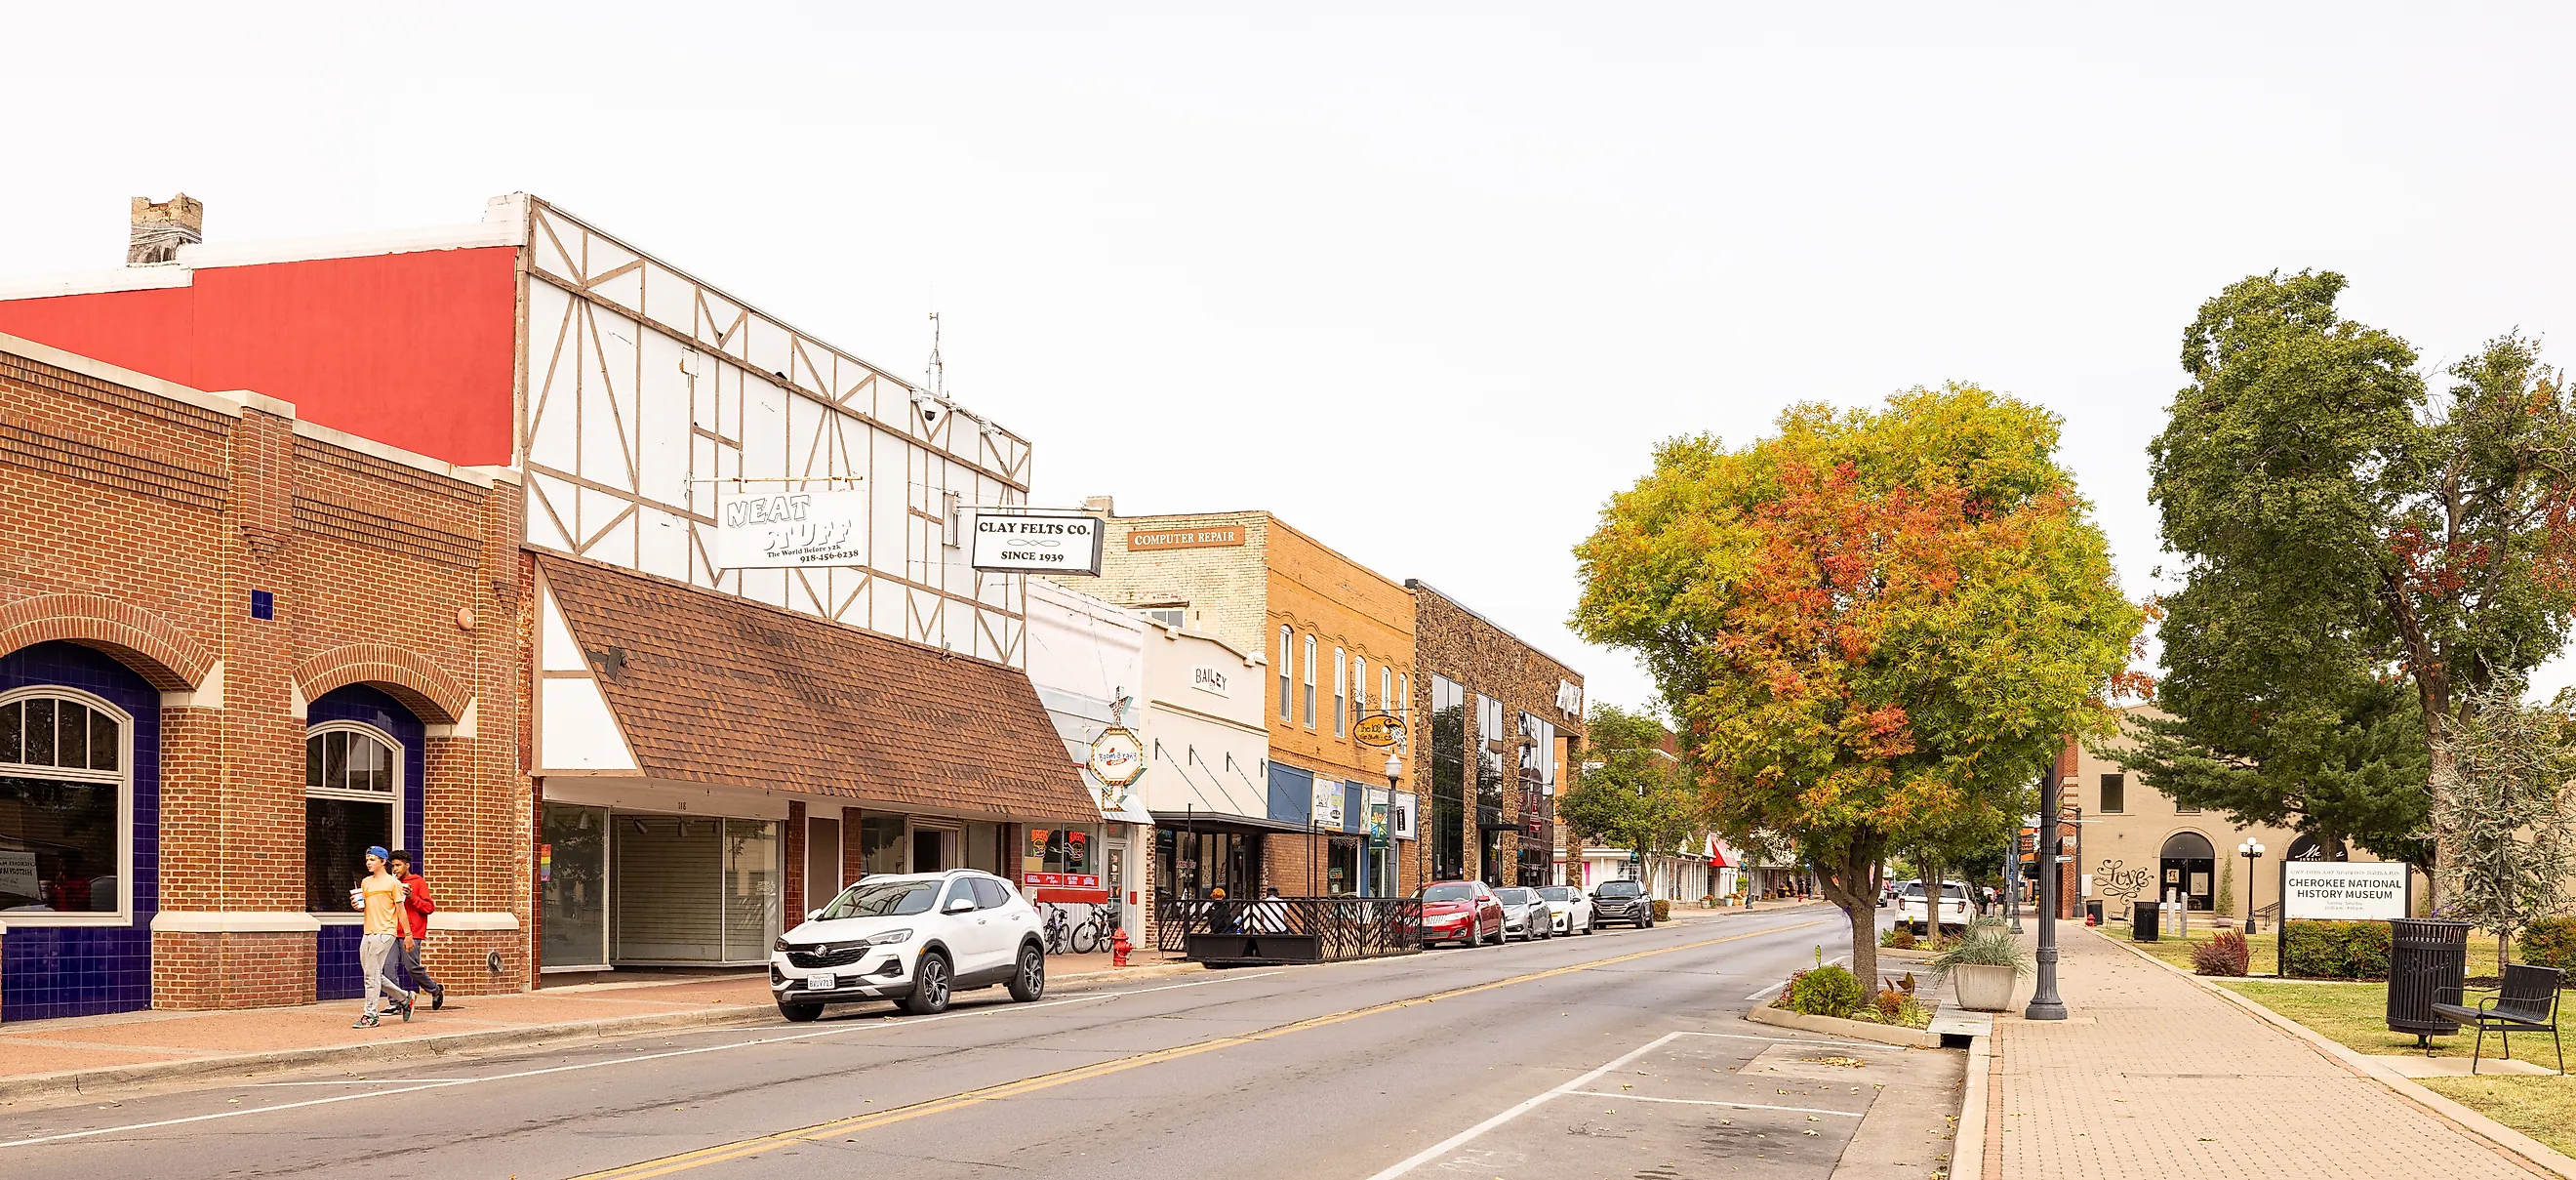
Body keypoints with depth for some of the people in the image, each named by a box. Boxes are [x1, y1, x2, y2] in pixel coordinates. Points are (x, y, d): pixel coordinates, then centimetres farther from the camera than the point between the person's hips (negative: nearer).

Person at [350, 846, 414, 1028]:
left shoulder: (393, 882, -4)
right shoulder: (365, 882, 16)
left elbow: (400, 909, -3)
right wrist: (356, 906, 3)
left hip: (384, 933, -8)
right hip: (368, 933, 8)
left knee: (372, 975, -10)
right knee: (375, 975, 10)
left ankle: (370, 1015, -7)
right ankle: (404, 998, 26)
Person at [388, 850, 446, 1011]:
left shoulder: (419, 882, 1)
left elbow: (430, 907, -4)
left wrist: (412, 897, -15)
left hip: (412, 933, -6)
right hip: (394, 932, 6)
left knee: (412, 967, -10)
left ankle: (436, 989, 14)